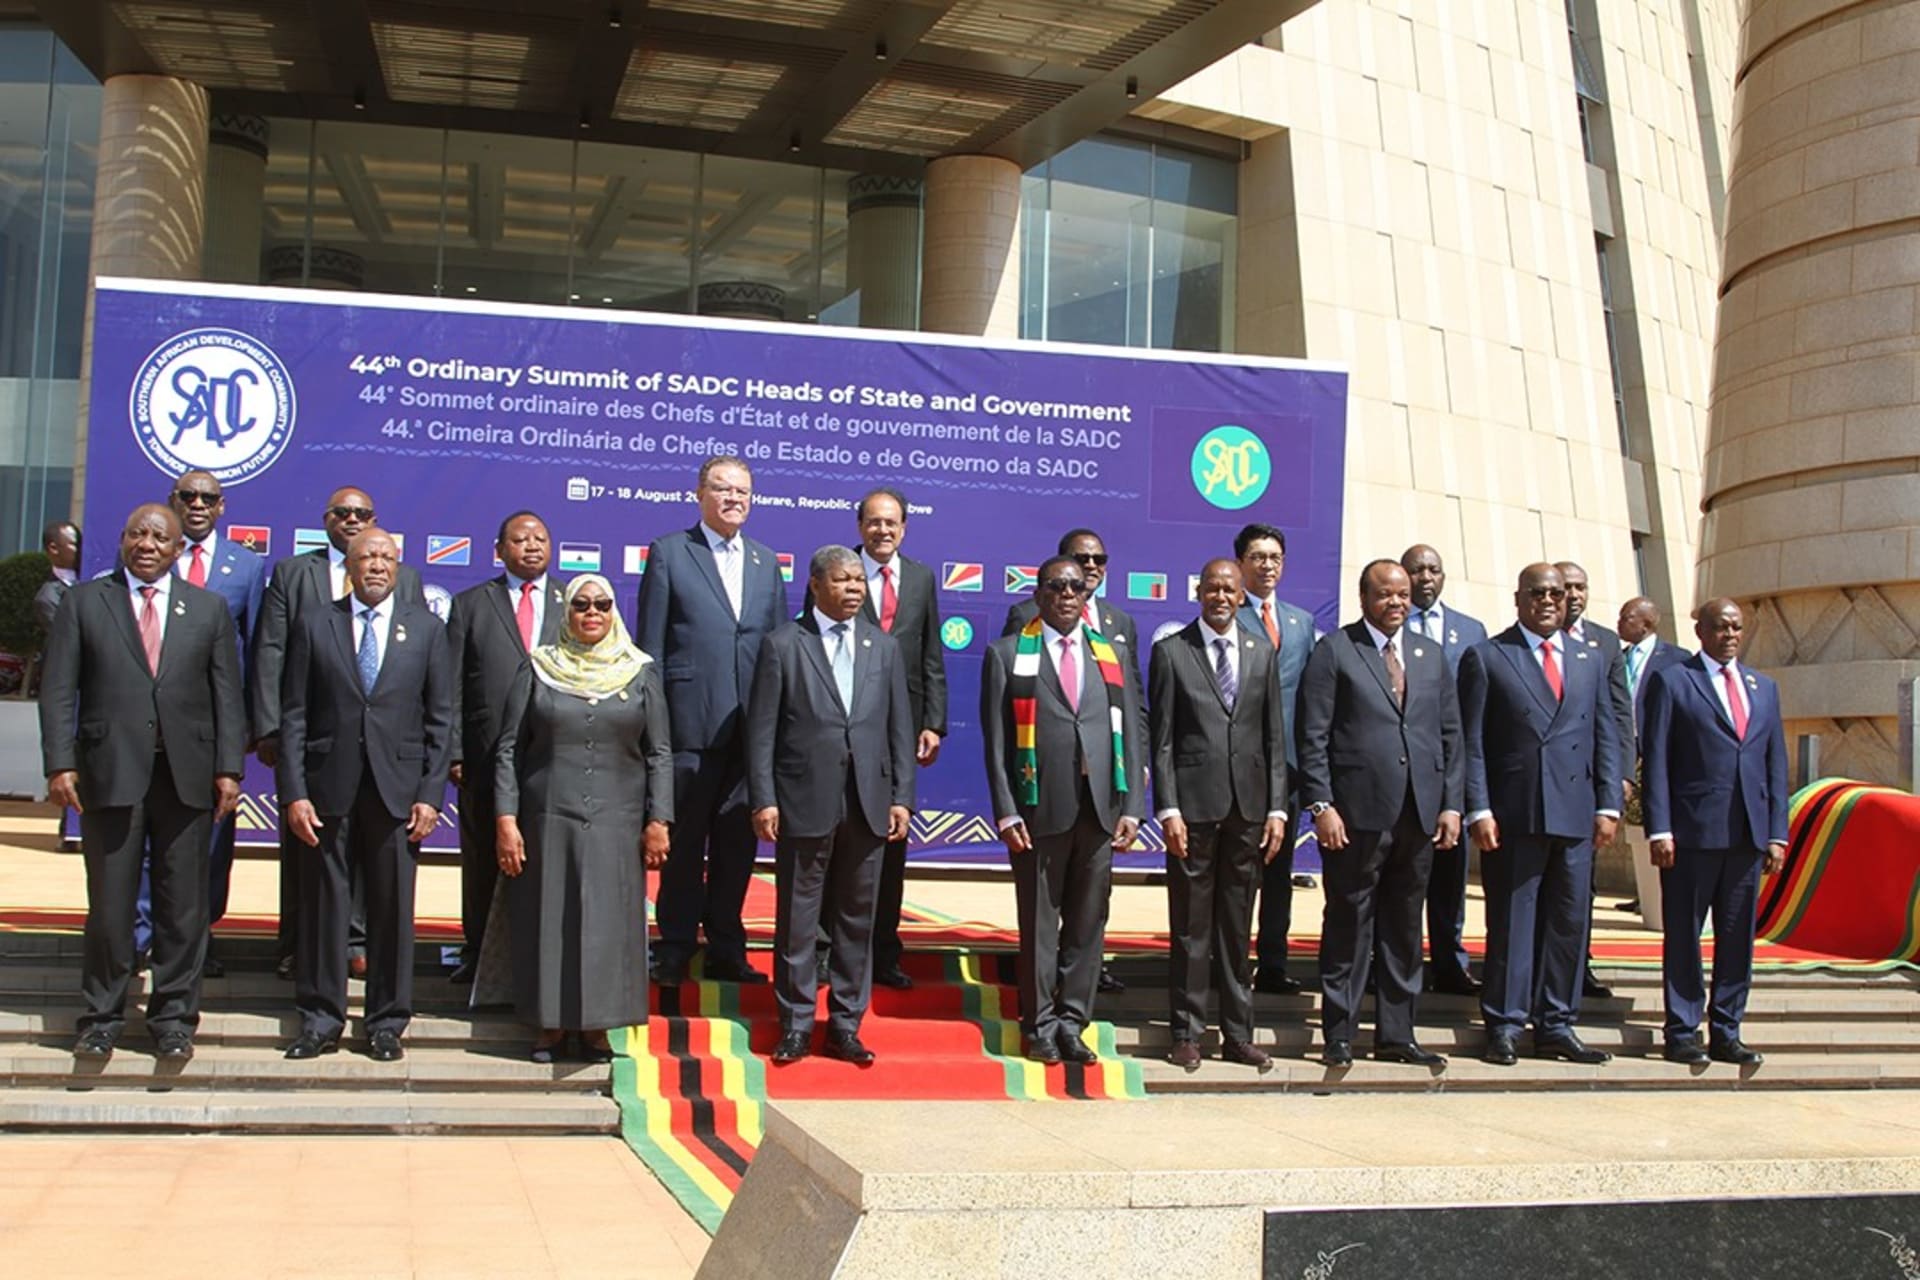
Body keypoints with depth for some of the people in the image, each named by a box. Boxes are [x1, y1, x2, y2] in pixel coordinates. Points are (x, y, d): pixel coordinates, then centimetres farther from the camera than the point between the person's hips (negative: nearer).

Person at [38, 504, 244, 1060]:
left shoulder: (208, 609, 11)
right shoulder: (84, 602, 7)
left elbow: (227, 694, 7)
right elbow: (58, 691, 2)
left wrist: (229, 768, -1)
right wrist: (60, 764, -7)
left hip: (187, 776, 1)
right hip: (110, 773, -1)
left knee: (183, 905, 5)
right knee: (109, 904, 3)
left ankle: (174, 1018, 16)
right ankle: (102, 1018, 17)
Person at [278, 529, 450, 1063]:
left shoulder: (426, 628, 8)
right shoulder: (315, 625, 8)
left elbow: (440, 718, 6)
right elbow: (293, 716, 5)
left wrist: (431, 795, -2)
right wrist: (294, 793, -4)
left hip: (397, 791, 0)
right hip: (329, 789, 0)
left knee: (393, 909, 3)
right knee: (323, 904, 4)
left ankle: (387, 1023, 14)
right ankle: (320, 1020, 16)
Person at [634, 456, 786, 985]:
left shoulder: (766, 562, 15)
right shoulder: (669, 553, 2)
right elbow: (650, 645, -1)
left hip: (751, 725, 4)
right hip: (691, 719, -4)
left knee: (737, 842, 9)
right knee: (685, 840, 3)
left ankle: (726, 948, 19)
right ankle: (676, 949, 13)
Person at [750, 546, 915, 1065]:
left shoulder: (884, 646, 12)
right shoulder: (783, 645, 1)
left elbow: (899, 727, 10)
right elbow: (762, 730, -2)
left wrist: (901, 797, 3)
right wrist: (763, 800, -9)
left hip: (868, 803, 3)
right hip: (805, 803, -3)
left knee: (857, 918, 8)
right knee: (797, 917, 3)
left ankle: (845, 1023, 17)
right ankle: (796, 1023, 14)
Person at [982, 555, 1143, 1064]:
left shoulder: (1110, 654, 14)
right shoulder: (1007, 654, 4)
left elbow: (1130, 733, 10)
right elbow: (996, 741, 0)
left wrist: (1131, 807, 2)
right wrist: (1006, 812, -8)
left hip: (1099, 810, 3)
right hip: (1040, 808, -3)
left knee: (1088, 923, 6)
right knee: (1039, 923, 4)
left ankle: (1072, 1023, 17)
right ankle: (1040, 1026, 16)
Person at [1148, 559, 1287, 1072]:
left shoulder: (1261, 653, 11)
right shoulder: (1171, 652, 1)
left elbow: (1274, 737, 10)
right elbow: (1161, 738, -2)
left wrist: (1277, 808, 3)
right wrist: (1168, 808, -10)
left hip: (1248, 806, 3)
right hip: (1193, 804, -3)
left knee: (1238, 926, 9)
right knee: (1190, 926, 2)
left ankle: (1238, 1034, 16)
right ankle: (1187, 1034, 11)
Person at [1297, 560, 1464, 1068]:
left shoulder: (1431, 655, 15)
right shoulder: (1334, 651, 1)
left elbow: (1451, 736, 15)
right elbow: (1313, 738, -5)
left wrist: (1451, 804, 6)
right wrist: (1321, 805, -12)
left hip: (1420, 814, 5)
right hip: (1357, 813, -5)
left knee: (1404, 928, 10)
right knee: (1349, 925, 1)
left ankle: (1396, 1034, 19)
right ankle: (1340, 1036, 9)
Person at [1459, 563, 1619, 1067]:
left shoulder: (1589, 661, 16)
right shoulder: (1486, 658, 3)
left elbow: (1604, 738, 15)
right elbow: (1471, 742, -1)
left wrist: (1608, 805, 5)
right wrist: (1479, 809, -9)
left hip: (1576, 815, 4)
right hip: (1514, 813, -4)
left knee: (1569, 921, 7)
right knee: (1511, 921, 0)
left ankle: (1556, 1026, 16)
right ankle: (1504, 1026, 8)